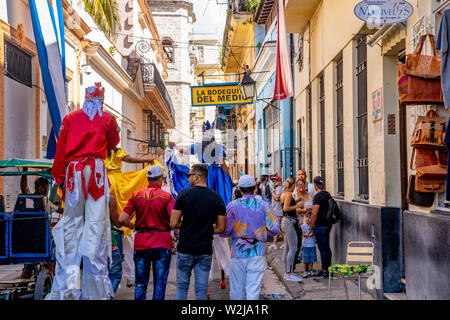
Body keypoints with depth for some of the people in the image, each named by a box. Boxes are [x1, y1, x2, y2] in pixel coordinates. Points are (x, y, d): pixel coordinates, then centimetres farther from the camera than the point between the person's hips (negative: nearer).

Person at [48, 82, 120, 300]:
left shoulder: (71, 118, 11)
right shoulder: (107, 119, 8)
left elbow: (60, 147, 7)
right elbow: (113, 143, 21)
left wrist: (59, 175, 11)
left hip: (73, 170, 1)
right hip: (96, 169, -1)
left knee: (72, 220, 3)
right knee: (96, 220, -3)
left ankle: (68, 283, -1)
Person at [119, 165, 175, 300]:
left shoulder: (136, 195, 3)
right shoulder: (167, 196, -5)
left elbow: (123, 219, -2)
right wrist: (173, 233, 3)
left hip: (141, 243, 2)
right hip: (162, 243, -2)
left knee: (140, 283, 11)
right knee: (160, 283, 4)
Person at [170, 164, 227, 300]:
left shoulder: (184, 194, -8)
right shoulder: (217, 198, -1)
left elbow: (173, 223, -9)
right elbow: (221, 228, 0)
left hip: (185, 249, -1)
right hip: (205, 251, 2)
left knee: (182, 286, 13)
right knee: (201, 289, 8)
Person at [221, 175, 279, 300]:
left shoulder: (233, 205, -3)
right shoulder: (264, 205, 0)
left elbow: (224, 231, -6)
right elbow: (274, 229, -3)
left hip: (238, 252, 0)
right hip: (257, 253, 0)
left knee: (236, 291, 11)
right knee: (253, 291, 3)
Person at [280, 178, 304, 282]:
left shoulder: (284, 194, 16)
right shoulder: (288, 194, -13)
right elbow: (286, 208, -22)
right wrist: (297, 206, -12)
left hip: (286, 221, 10)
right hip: (289, 222, -10)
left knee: (287, 248, 12)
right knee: (293, 248, -10)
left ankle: (287, 272, 16)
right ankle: (289, 273, -10)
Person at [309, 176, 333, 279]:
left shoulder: (318, 196, -15)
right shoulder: (328, 194, 12)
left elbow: (314, 214, -17)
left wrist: (310, 227, -9)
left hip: (320, 225, -9)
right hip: (328, 224, 9)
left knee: (323, 248, -5)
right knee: (326, 247, 15)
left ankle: (324, 271, -2)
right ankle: (328, 268, 21)